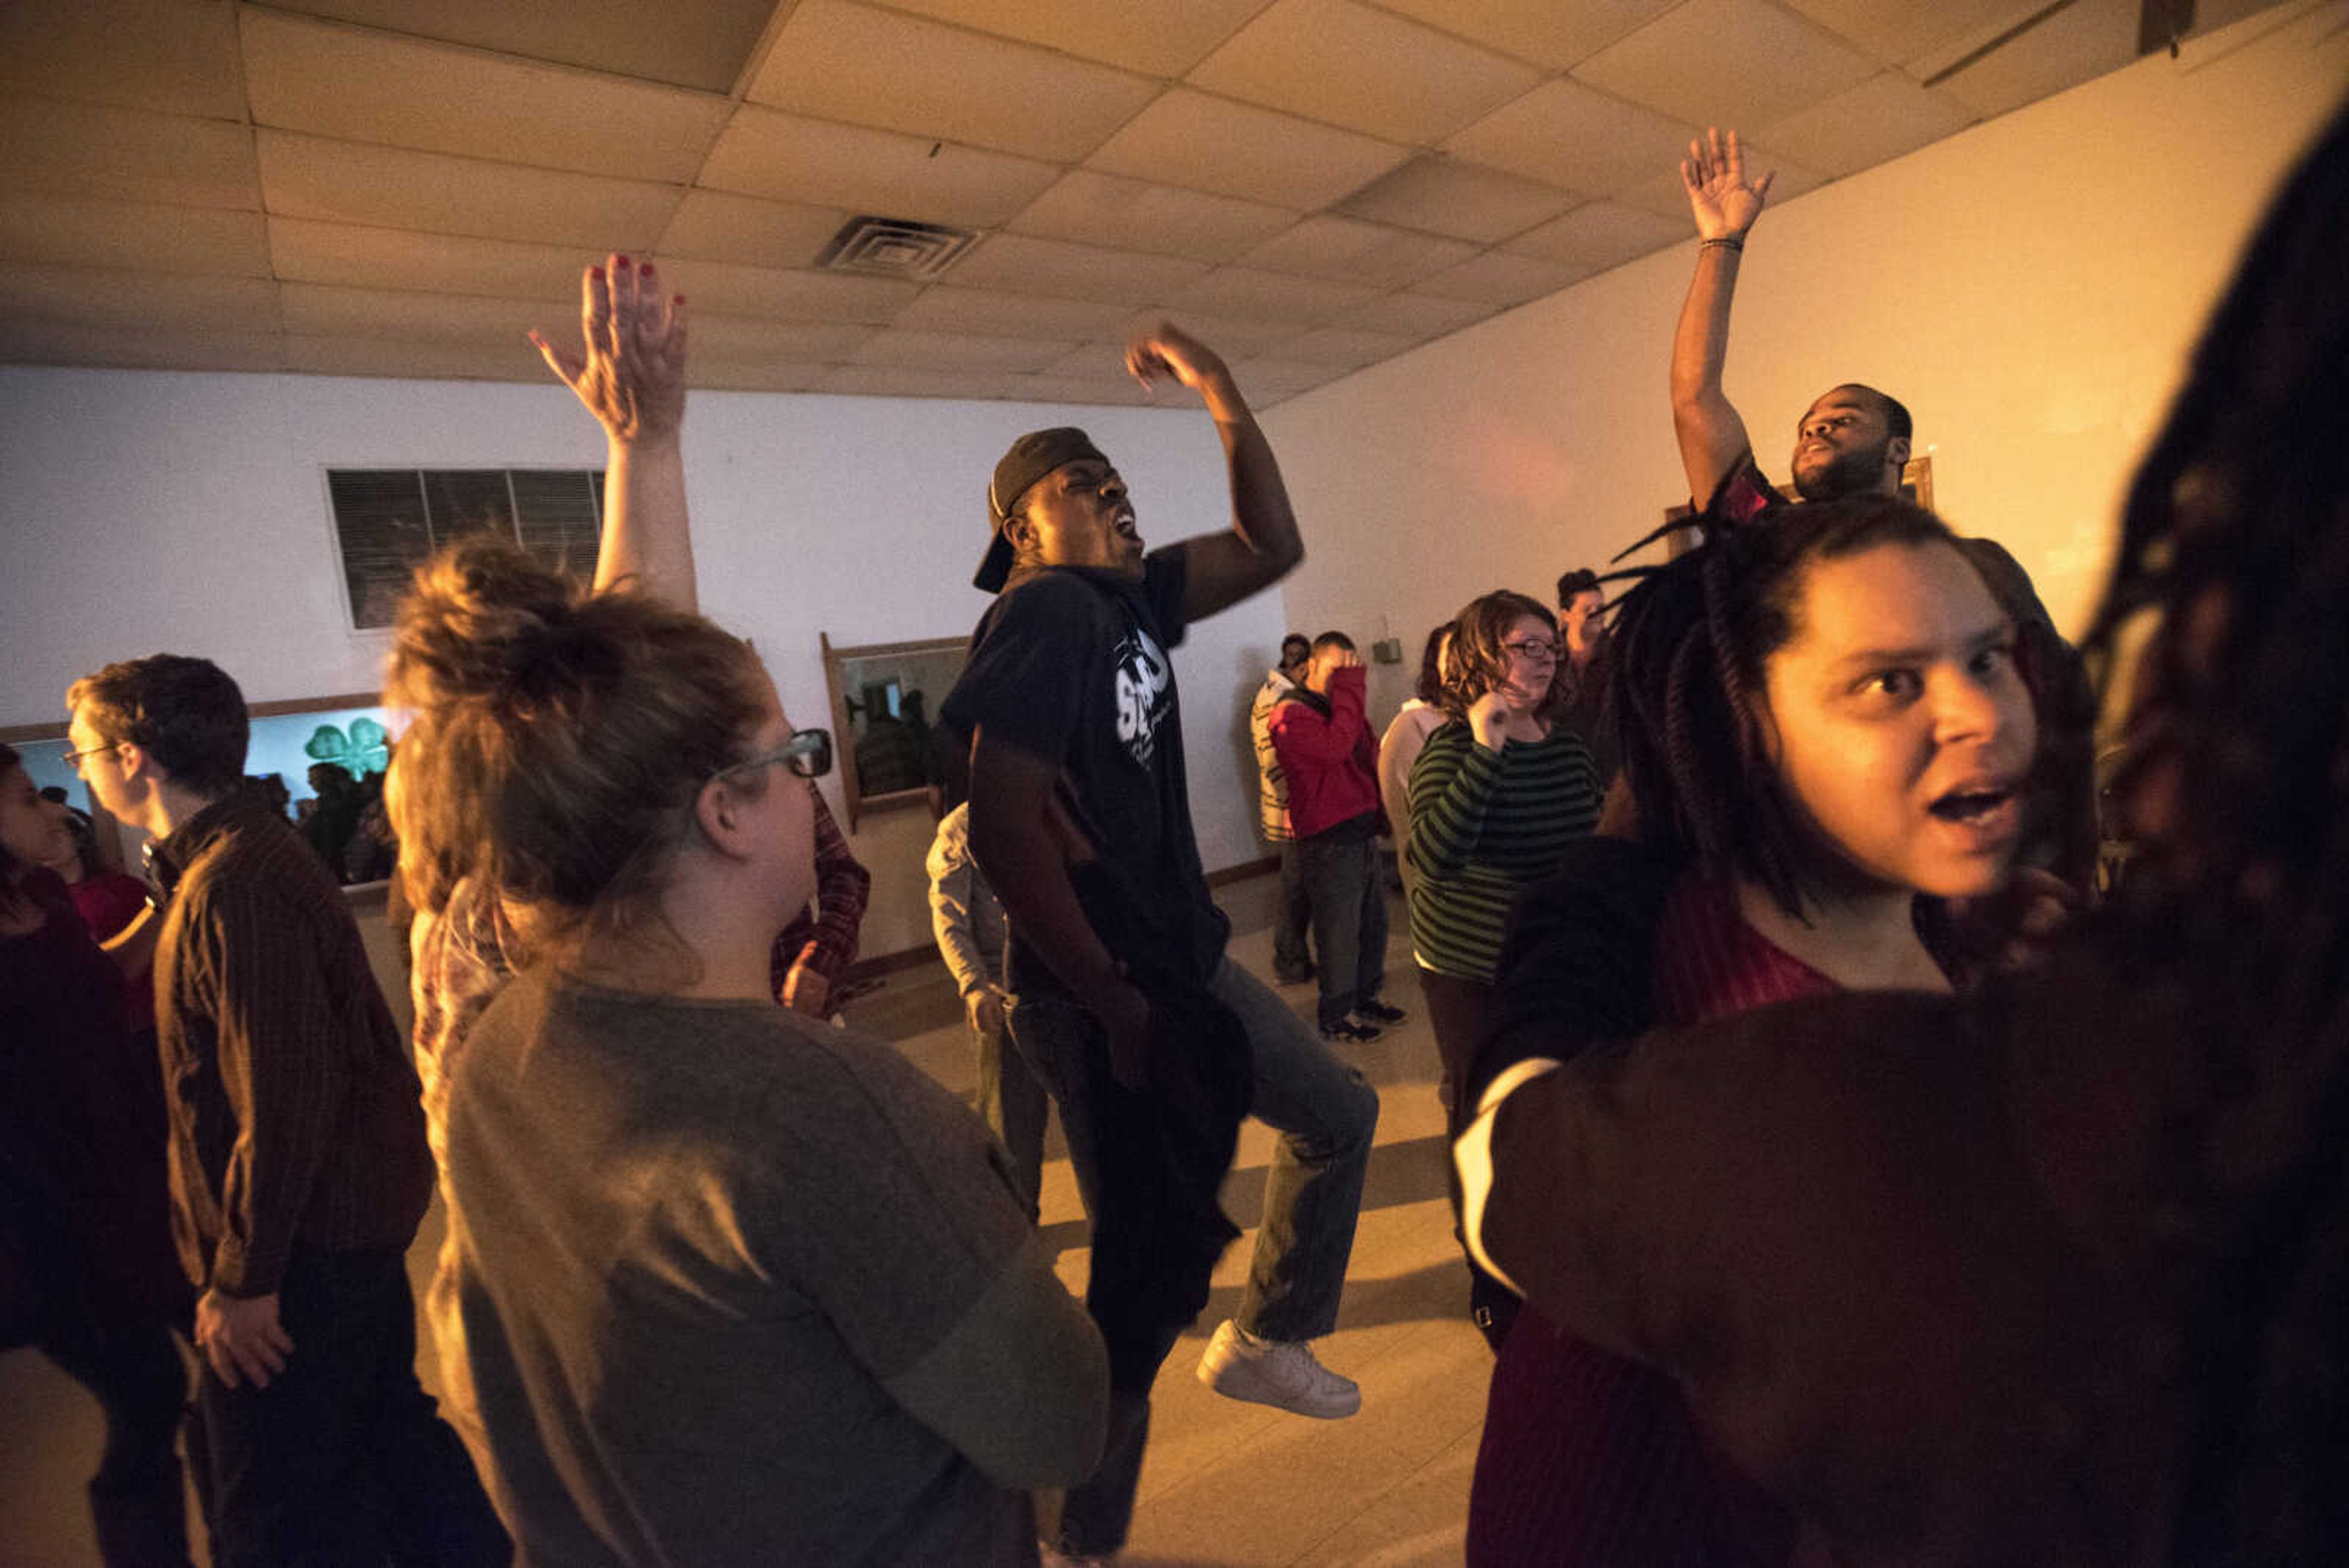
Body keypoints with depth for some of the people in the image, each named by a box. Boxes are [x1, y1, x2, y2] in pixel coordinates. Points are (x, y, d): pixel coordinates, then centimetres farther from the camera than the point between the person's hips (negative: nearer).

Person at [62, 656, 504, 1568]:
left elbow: (284, 1103, -26)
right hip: (356, 1210, 9)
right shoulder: (249, 853, 8)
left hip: (309, 1243, -9)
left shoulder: (235, 887, -23)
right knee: (386, 1425, 22)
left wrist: (243, 1279, -19)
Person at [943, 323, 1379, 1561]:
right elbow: (1003, 825, -26)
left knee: (1339, 1113, 22)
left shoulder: (1131, 599, 7)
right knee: (1153, 1267, 3)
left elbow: (1271, 546, 13)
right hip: (1099, 995, -9)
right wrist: (1116, 1006, -21)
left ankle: (1264, 1340, 39)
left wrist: (1225, 396, 5)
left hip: (1187, 961, 9)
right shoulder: (1043, 612, -18)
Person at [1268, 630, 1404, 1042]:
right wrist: (1349, 691, -20)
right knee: (1339, 931, 0)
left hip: (1363, 834, 9)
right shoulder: (1291, 714, -13)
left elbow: (1367, 758, 25)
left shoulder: (1341, 707, 17)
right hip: (1329, 842, -9)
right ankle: (1335, 1015, 15)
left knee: (1373, 922, 17)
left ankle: (1365, 997, 34)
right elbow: (1334, 748, -29)